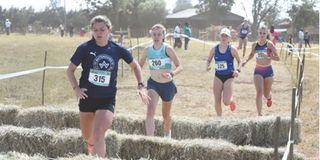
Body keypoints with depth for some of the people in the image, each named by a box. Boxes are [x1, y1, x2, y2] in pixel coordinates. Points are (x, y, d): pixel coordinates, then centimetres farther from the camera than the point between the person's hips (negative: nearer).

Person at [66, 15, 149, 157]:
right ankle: (92, 150, 52)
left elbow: (135, 66, 10)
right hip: (87, 97, 2)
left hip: (107, 100, -1)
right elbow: (70, 70, 1)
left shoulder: (117, 50, -5)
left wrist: (140, 86, 0)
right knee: (87, 137, 17)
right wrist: (76, 88, -13)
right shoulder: (85, 48, -9)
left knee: (98, 135, -20)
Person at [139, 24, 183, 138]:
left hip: (168, 85, -1)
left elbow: (179, 67, -15)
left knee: (166, 115, 17)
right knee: (150, 111, -22)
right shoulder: (147, 50, -5)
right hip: (153, 83, 1)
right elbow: (139, 66, 8)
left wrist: (172, 74, -35)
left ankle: (167, 134, 47)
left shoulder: (168, 49, -14)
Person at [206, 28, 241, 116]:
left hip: (229, 77, -3)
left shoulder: (232, 49, -7)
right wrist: (208, 66, -11)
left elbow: (239, 61, 2)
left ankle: (231, 100, 26)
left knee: (226, 102, -11)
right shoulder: (214, 49, -1)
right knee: (217, 102, 1)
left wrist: (238, 70, -16)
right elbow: (209, 60, 11)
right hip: (218, 76, 3)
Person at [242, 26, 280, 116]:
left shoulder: (269, 44, -10)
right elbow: (252, 54, 21)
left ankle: (269, 98, 51)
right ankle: (260, 114, -17)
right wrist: (246, 61, 4)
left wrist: (267, 56, -29)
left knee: (266, 94, 12)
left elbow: (278, 58, -14)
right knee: (259, 92, -16)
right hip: (258, 71, 1)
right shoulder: (255, 45, 0)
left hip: (268, 71, -1)